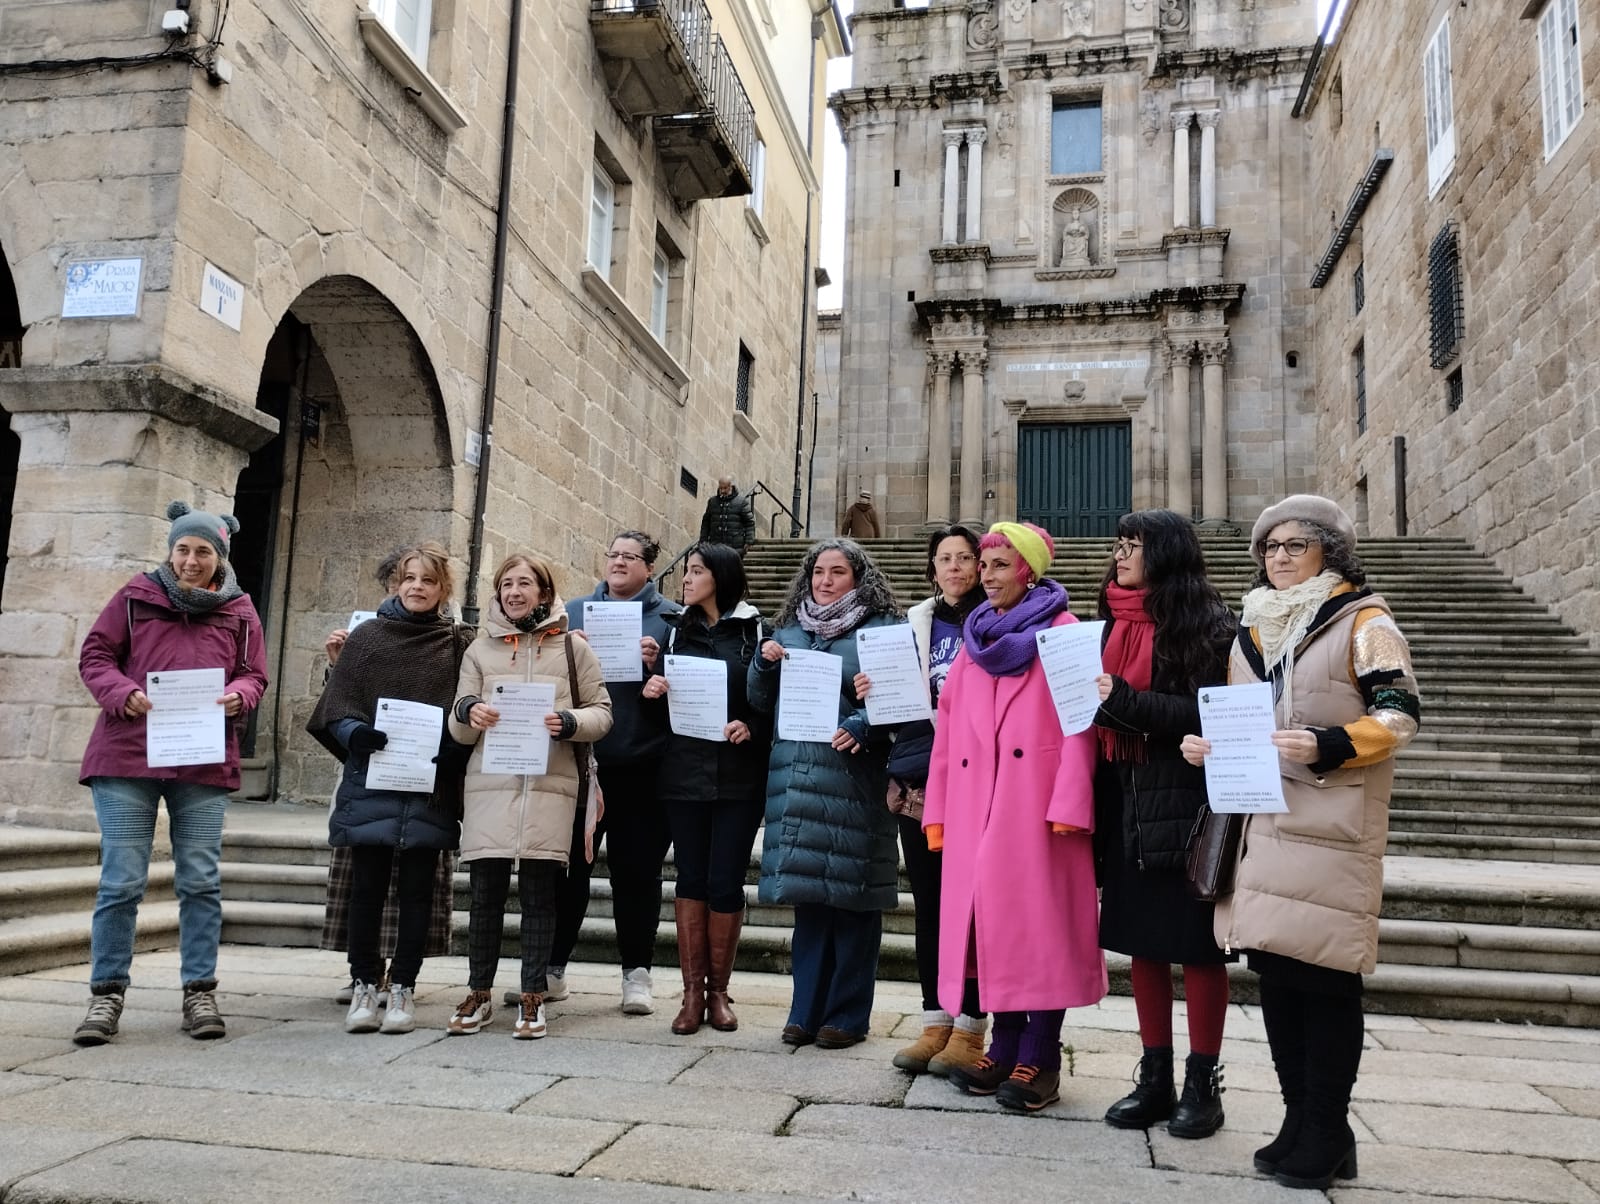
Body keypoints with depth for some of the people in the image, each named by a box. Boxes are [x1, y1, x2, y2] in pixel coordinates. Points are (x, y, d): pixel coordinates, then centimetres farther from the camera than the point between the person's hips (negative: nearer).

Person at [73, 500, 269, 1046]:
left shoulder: (239, 611, 10)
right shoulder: (136, 597, 5)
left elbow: (254, 675, 13)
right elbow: (94, 656, 6)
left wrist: (236, 696, -10)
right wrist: (123, 692, -13)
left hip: (204, 764, 2)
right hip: (126, 758, -1)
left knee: (201, 881, 4)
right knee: (121, 880, -1)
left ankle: (199, 991, 14)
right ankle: (106, 992, 12)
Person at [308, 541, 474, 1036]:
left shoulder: (459, 645, 6)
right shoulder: (367, 636, 7)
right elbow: (336, 707, 5)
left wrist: (450, 747, -13)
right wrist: (354, 733, -14)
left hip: (430, 786, 0)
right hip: (371, 779, 0)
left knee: (417, 887, 5)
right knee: (367, 884, 3)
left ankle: (403, 987, 14)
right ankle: (364, 984, 15)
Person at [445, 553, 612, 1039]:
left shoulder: (572, 648, 9)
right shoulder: (480, 650, 14)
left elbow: (602, 712, 7)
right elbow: (458, 729, 12)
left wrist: (570, 722, -13)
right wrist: (468, 714, -11)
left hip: (550, 785, -1)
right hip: (489, 785, 1)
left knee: (539, 895, 3)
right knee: (486, 894, 4)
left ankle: (533, 996, 12)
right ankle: (479, 994, 17)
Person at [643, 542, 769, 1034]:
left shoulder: (754, 630, 1)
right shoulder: (677, 629, 12)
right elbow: (662, 702, 16)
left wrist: (751, 727, -16)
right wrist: (652, 692, -5)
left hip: (739, 776, -2)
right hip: (685, 772, 3)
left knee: (726, 884, 0)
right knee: (691, 880, 4)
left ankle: (718, 990, 15)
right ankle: (693, 992, 13)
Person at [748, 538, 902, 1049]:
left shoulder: (880, 630, 0)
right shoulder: (789, 632, 17)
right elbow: (761, 702, 19)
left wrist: (860, 728, -22)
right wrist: (765, 664, 0)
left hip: (853, 782, -5)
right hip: (798, 780, 5)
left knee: (851, 894, 0)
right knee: (807, 892, 9)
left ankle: (847, 1015, 12)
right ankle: (807, 1010, 19)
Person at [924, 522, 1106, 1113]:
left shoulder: (1062, 631, -1)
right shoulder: (975, 637, 17)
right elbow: (948, 725, 14)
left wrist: (1070, 803, -18)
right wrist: (937, 809, 9)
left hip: (1036, 799, -6)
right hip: (976, 802, 6)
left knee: (1040, 916, -2)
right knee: (991, 914, 7)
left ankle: (1040, 1058, 6)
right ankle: (1005, 1046, 16)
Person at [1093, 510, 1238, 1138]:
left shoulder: (1206, 626, -7)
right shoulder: (1117, 625, 14)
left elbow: (1211, 715, -16)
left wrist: (1126, 702, -19)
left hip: (1185, 804, -6)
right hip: (1128, 806, 6)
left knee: (1196, 945, 2)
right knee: (1142, 941, 11)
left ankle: (1202, 1085, 14)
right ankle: (1155, 1078, 21)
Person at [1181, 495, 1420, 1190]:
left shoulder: (1363, 622, 0)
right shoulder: (1252, 628, 18)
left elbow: (1399, 713, -9)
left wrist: (1326, 747, -22)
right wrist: (1210, 746, 5)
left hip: (1332, 828, -6)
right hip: (1261, 823, 6)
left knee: (1324, 976, -3)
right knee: (1274, 970, 8)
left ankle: (1328, 1135, 9)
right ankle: (1298, 1121, 20)